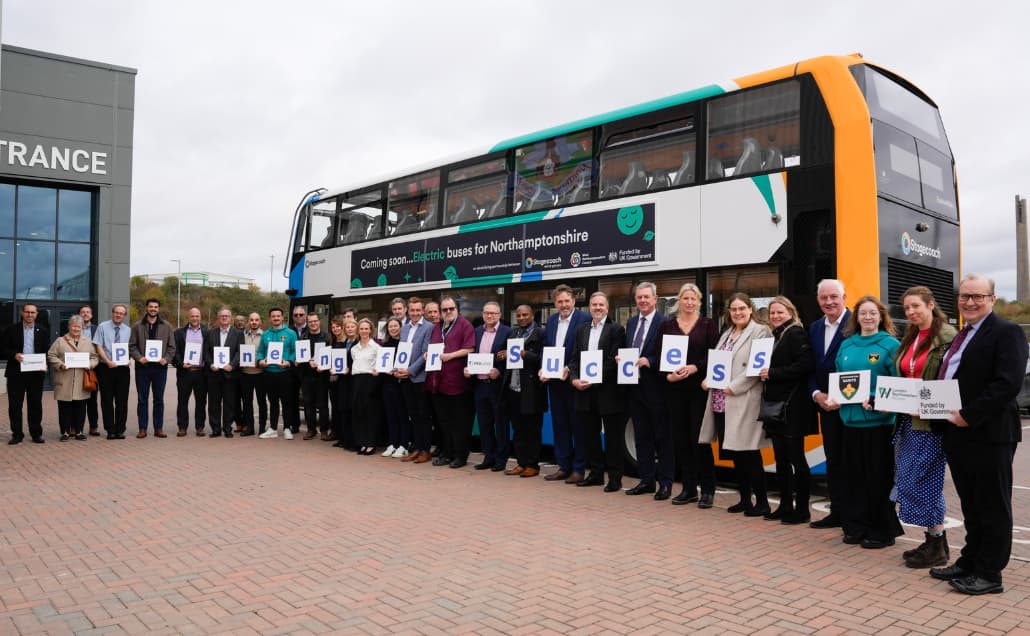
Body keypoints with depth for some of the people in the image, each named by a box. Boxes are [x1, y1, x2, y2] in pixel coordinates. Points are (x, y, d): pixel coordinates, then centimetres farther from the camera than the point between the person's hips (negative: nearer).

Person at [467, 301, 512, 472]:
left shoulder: (507, 332, -5)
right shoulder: (476, 332, 12)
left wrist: (499, 370, -21)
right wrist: (467, 369, -3)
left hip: (497, 384, -5)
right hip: (479, 383, 5)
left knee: (501, 424, 4)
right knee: (484, 423, 11)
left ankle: (501, 459, 13)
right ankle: (488, 457, 22)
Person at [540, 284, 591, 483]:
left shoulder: (584, 319, -9)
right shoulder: (551, 320, 12)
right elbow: (544, 348, 13)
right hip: (554, 380, 7)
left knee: (578, 425, 3)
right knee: (559, 424, 12)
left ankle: (579, 469, 12)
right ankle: (563, 467, 21)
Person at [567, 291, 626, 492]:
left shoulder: (616, 329, -4)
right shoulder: (581, 330, 14)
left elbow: (613, 361, -11)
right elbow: (574, 358, 11)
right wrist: (574, 379, -6)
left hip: (608, 391, -5)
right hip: (584, 391, 6)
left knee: (613, 436, 2)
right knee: (590, 434, 11)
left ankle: (615, 477, 10)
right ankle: (595, 473, 22)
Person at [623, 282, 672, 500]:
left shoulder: (664, 323, -9)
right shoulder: (631, 323, 14)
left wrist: (649, 361, -23)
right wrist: (621, 359, 0)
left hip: (655, 388, -7)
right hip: (635, 386, 7)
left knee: (662, 437, 2)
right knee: (641, 437, 13)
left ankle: (665, 483, 11)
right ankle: (646, 480, 23)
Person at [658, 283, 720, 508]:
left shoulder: (708, 325, 4)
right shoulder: (667, 326, 10)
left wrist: (694, 367, -17)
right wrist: (668, 375, -10)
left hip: (699, 388, -3)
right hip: (674, 389, 3)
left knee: (699, 438, -4)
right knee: (680, 439, 6)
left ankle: (707, 490, 8)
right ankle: (688, 488, 17)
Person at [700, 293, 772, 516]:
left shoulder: (760, 331, -5)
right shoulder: (727, 333, 19)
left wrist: (733, 387, -17)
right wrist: (708, 379, -1)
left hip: (743, 402, -7)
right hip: (722, 403, 7)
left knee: (749, 453, -3)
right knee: (734, 453, 12)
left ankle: (762, 502, 8)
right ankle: (745, 499, 22)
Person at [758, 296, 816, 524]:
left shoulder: (796, 334, -9)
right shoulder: (775, 336, 17)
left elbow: (805, 365, -21)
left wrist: (773, 373, -19)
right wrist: (764, 373, 4)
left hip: (792, 407, -9)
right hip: (775, 405, 9)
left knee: (796, 458, -1)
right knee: (781, 458, 12)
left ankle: (802, 509, 8)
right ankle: (785, 505, 21)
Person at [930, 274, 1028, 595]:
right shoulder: (961, 336, 17)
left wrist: (968, 415, -21)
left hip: (989, 435, -8)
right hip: (959, 435, 8)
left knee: (992, 507, 4)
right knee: (971, 506, 17)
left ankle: (989, 574, 14)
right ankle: (970, 563, 28)